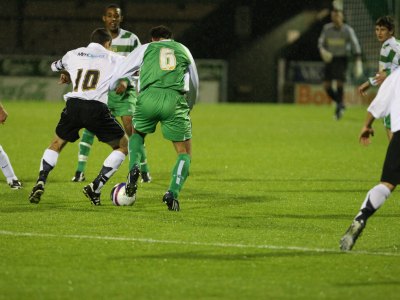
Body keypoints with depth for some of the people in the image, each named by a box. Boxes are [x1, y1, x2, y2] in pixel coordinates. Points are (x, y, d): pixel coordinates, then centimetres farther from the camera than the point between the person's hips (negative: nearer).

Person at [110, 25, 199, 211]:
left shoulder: (145, 49, 23)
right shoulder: (183, 51, 28)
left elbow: (117, 76, 23)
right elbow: (194, 86, 38)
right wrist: (189, 107, 56)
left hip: (149, 97, 0)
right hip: (175, 99, 0)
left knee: (137, 133, 30)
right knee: (185, 153, 10)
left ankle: (134, 168, 3)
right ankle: (173, 193, -10)